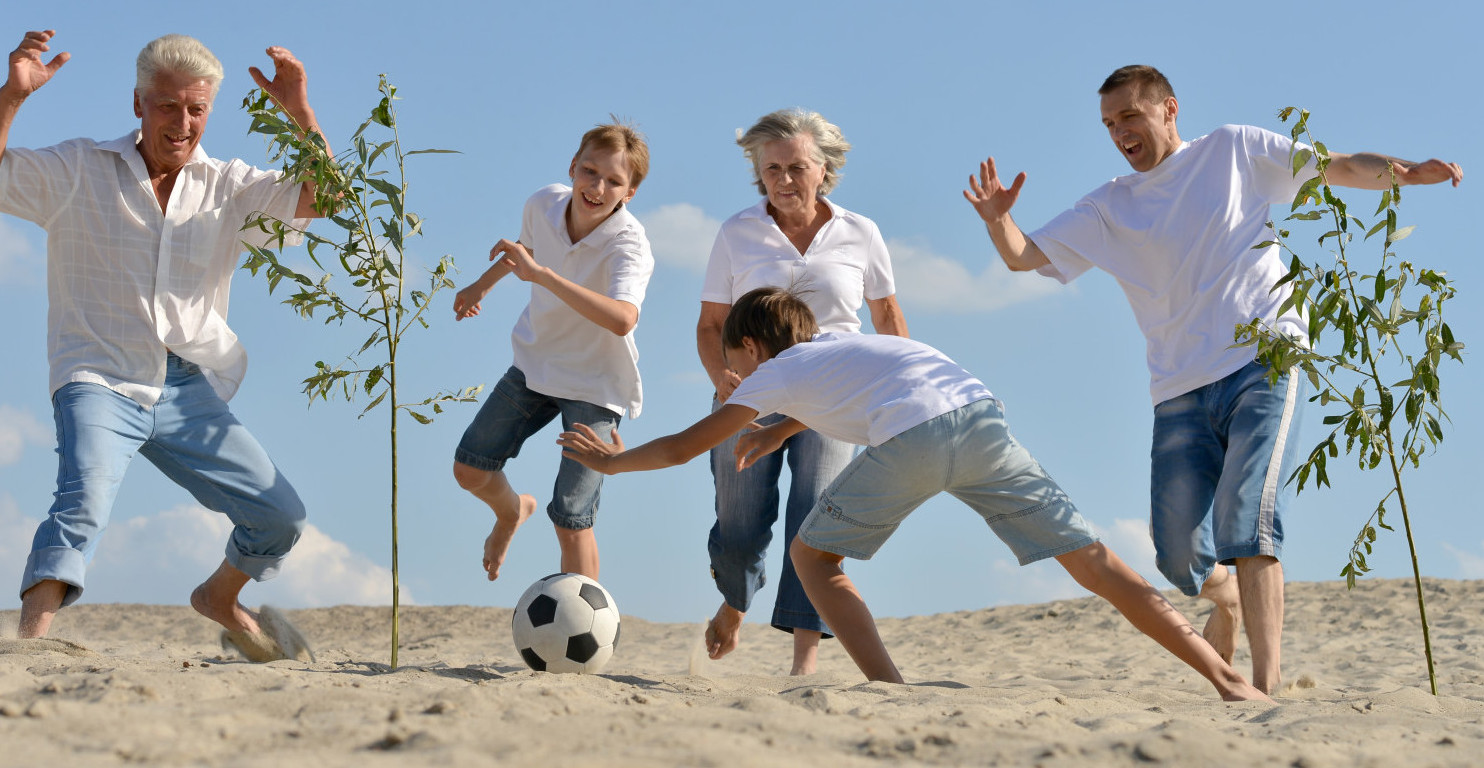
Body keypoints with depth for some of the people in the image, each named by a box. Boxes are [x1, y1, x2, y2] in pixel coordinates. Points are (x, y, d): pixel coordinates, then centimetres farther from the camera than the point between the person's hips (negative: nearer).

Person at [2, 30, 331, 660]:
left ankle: (220, 598, 34)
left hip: (189, 395, 4)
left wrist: (300, 113, -13)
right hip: (100, 382, -4)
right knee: (86, 496, -32)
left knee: (281, 518, 5)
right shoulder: (77, 171, 2)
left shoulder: (228, 188, 9)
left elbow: (322, 198, 1)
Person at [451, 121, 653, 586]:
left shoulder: (629, 244, -31)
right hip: (537, 363, 6)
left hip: (597, 385, -6)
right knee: (469, 468, 8)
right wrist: (482, 286, 28)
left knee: (571, 521, -10)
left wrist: (540, 273, -54)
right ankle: (512, 512, 43)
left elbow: (622, 319, -52)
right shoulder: (544, 204, -13)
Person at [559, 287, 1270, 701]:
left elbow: (684, 447, 31)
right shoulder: (832, 343, 37)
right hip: (981, 413, 6)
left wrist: (611, 460, 46)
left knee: (812, 555, 15)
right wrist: (778, 432, 65)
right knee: (1091, 558, 5)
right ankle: (1225, 677, -4)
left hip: (911, 437, -6)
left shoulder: (775, 374, 22)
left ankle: (889, 688, 1)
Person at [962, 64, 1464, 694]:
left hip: (1264, 364, -4)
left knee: (1245, 521, -22)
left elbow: (1340, 167, 10)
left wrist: (1409, 172, -9)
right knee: (1179, 555, 0)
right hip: (1181, 391, 4)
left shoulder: (1234, 152, 10)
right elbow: (1023, 256, 12)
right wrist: (996, 218, -10)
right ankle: (1228, 598, 37)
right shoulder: (1109, 210, 16)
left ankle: (1265, 686, -25)